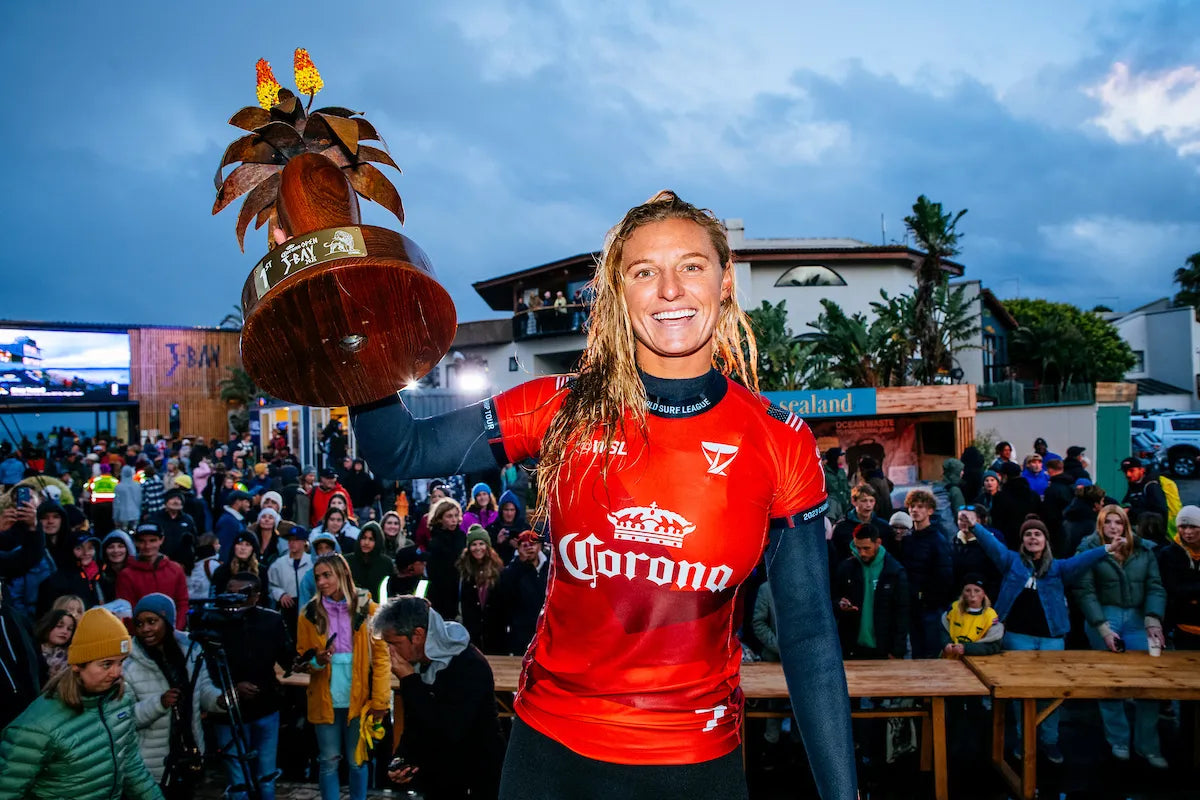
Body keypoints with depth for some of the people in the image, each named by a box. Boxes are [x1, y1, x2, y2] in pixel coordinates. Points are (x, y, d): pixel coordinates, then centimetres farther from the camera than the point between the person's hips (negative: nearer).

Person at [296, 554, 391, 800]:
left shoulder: (367, 609, -4)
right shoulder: (310, 613, 2)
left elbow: (381, 657, -5)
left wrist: (380, 701, -9)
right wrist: (316, 661, -15)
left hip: (358, 699, -2)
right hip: (325, 700, 2)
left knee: (357, 760, 9)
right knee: (329, 761, 9)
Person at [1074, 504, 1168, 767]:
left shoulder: (1143, 549, 6)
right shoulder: (1089, 549, -2)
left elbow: (1155, 587, 0)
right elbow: (1085, 592, -6)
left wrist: (1153, 620, -15)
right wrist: (1103, 628, -12)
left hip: (1137, 620, 2)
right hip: (1104, 618, -2)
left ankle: (1147, 745, 12)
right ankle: (1118, 741, 19)